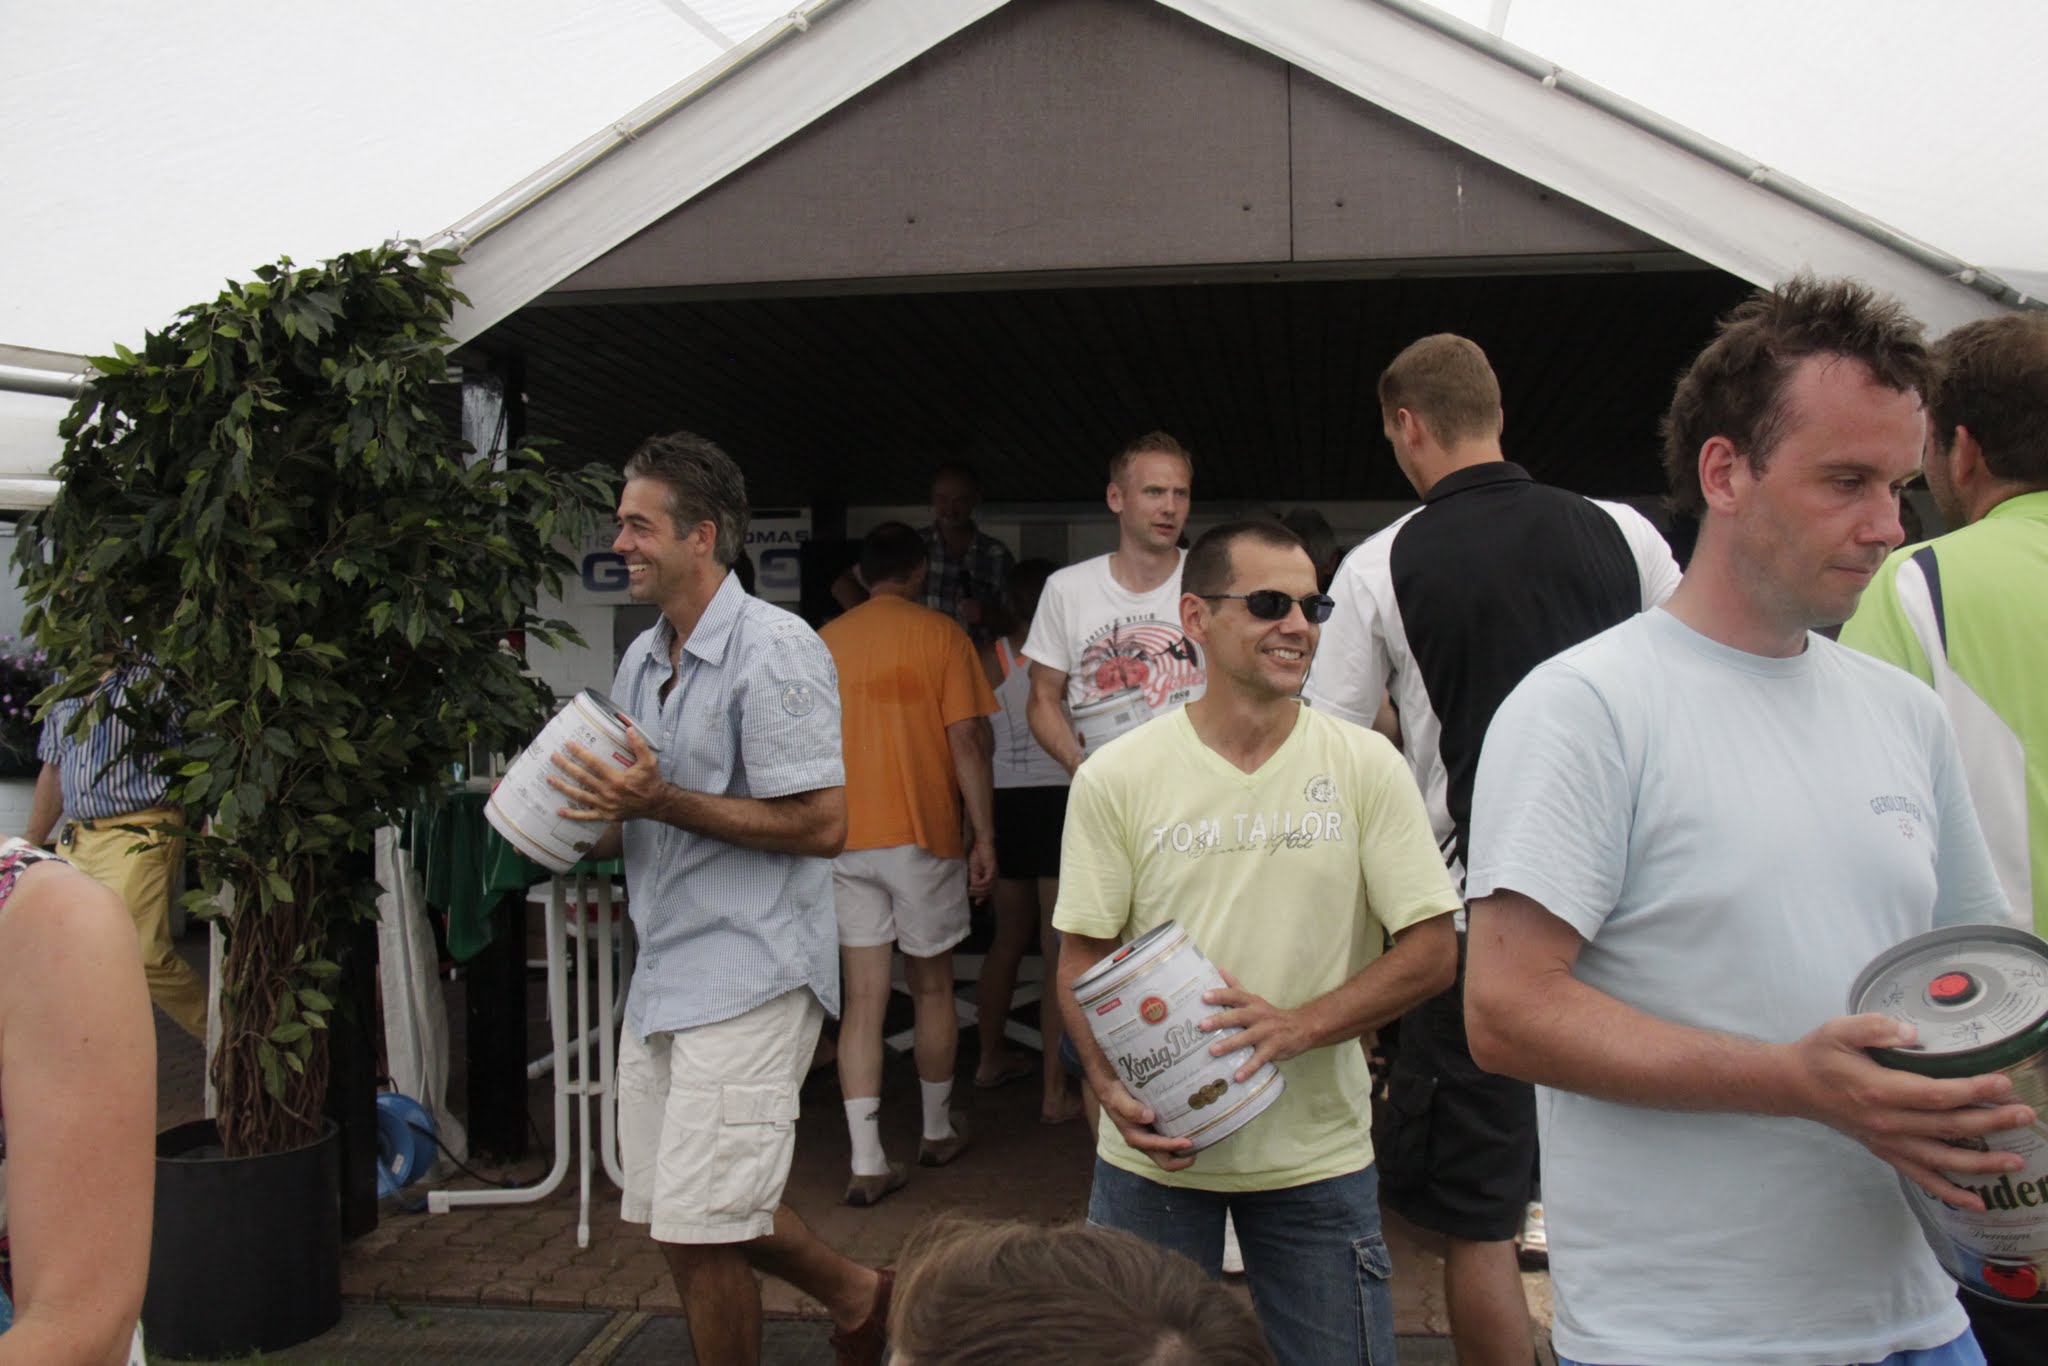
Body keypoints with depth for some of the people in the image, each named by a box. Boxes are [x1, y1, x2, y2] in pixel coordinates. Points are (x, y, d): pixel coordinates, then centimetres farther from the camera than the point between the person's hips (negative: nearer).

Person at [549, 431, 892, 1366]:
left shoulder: (775, 649, -14)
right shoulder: (642, 659, 13)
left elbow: (820, 825, -19)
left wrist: (662, 802, -21)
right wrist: (588, 822, -1)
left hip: (748, 973, -9)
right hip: (663, 973, 9)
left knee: (696, 1229, -4)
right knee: (673, 1211, 16)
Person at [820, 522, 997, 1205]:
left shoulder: (825, 642, 8)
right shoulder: (941, 635, -3)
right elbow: (967, 743, -8)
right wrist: (984, 839, -3)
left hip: (846, 841, 3)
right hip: (924, 836, -2)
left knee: (863, 999, 3)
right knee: (932, 989, 14)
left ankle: (867, 1161, -1)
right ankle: (938, 1130, 29)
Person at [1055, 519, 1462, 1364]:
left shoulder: (1366, 766, -4)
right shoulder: (1114, 778, -5)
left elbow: (1432, 951, -5)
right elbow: (1083, 956, 0)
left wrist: (1298, 1026, -19)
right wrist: (1112, 1089, -16)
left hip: (1318, 1152, 0)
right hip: (1156, 1150, 0)